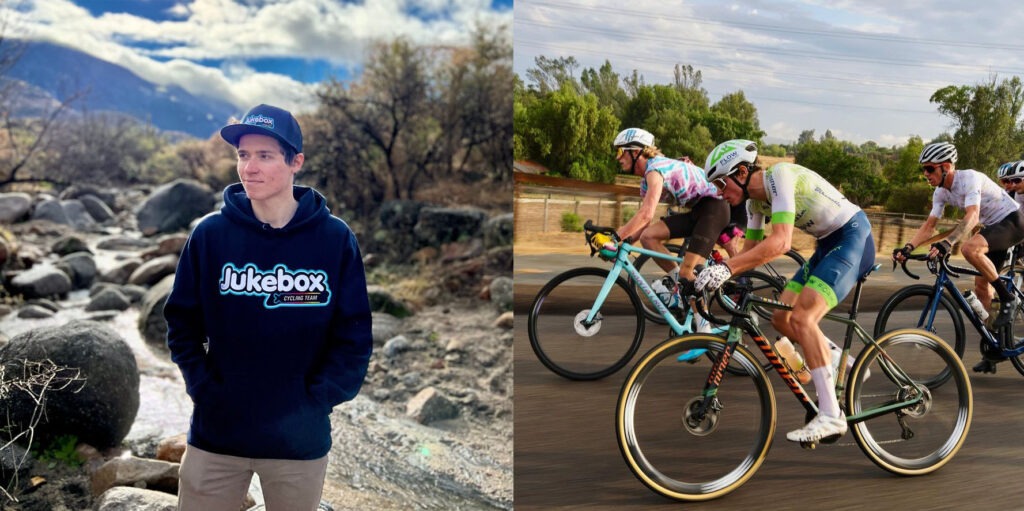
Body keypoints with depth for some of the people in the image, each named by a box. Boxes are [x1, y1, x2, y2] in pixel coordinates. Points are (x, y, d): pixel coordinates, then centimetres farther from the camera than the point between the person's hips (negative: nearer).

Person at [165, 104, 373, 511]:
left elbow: (354, 337, -3)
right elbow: (182, 322, 4)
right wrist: (204, 389, -7)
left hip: (301, 442, 0)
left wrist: (315, 400, -10)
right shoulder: (210, 235, -2)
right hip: (215, 436, 1)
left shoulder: (335, 239, -5)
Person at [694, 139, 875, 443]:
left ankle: (831, 416, -19)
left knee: (801, 316, -22)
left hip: (854, 237, -9)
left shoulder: (780, 176, -23)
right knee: (781, 318, 1)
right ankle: (839, 361, 20)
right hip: (828, 245, 9)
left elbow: (780, 242, -34)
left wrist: (726, 268, -39)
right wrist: (715, 275, 1)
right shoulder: (755, 201, 4)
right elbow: (750, 250, 14)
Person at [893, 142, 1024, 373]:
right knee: (981, 288, 4)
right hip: (993, 227, 9)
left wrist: (947, 243, -52)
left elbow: (972, 216, -40)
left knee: (969, 248, -35)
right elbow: (928, 226, -1)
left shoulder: (970, 178, -26)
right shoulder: (941, 193, -1)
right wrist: (907, 248, -18)